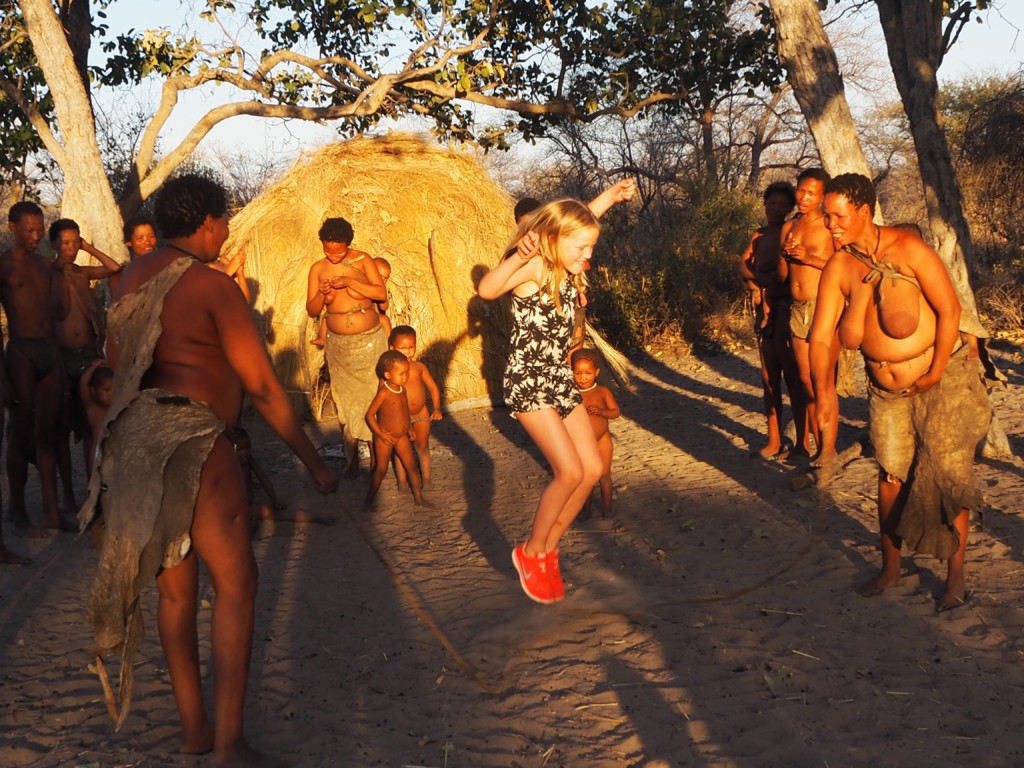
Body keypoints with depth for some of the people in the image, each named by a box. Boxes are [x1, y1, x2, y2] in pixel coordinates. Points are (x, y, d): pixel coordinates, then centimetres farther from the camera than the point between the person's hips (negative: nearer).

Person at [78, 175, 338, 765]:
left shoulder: (133, 276, 14)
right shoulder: (212, 285, -10)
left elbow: (116, 356, 27)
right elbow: (263, 387, -12)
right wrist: (314, 461, -6)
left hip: (133, 437, 9)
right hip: (189, 440, -8)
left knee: (176, 586, 14)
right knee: (235, 582, -3)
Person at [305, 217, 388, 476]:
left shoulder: (363, 260, -5)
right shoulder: (317, 269, 0)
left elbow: (381, 293, -16)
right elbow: (312, 311, 2)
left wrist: (349, 281, -25)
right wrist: (320, 293, -19)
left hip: (369, 341, -2)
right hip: (338, 344, 2)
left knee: (372, 397, 0)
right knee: (345, 400, 4)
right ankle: (352, 457, 12)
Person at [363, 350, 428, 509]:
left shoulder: (403, 390, 0)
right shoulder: (383, 393, -21)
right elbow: (370, 415, -19)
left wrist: (409, 428, 8)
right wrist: (380, 434, -20)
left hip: (402, 436, 6)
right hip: (385, 438, -6)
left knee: (411, 466, 7)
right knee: (381, 469, 5)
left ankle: (419, 498, 17)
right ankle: (369, 499, 21)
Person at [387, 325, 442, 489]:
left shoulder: (419, 367, -2)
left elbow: (433, 387, 4)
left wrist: (436, 408, -8)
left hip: (421, 414, 3)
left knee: (423, 447, 14)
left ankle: (426, 478, 26)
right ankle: (402, 480, 21)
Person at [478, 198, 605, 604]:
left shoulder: (567, 272, 8)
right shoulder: (534, 268, -17)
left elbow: (575, 221, 33)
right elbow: (486, 289, -38)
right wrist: (519, 256, -53)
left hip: (560, 380, 9)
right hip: (527, 383, -9)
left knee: (592, 469, 4)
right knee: (570, 471, -16)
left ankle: (549, 548, 19)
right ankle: (531, 552, 5)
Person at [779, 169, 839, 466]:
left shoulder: (829, 226, -5)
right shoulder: (788, 227, 14)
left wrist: (808, 258, -17)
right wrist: (786, 255, -3)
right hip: (797, 308, 6)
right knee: (806, 379, 8)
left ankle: (828, 448, -2)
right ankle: (813, 443, 14)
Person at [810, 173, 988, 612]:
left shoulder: (907, 249, -16)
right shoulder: (838, 269, -4)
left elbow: (949, 310, -16)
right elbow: (822, 336, -8)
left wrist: (934, 376, -15)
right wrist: (823, 393, -22)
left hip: (943, 376, -4)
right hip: (886, 389, 4)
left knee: (948, 473, -4)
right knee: (891, 474, 10)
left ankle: (955, 575, 7)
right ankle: (890, 568, 24)